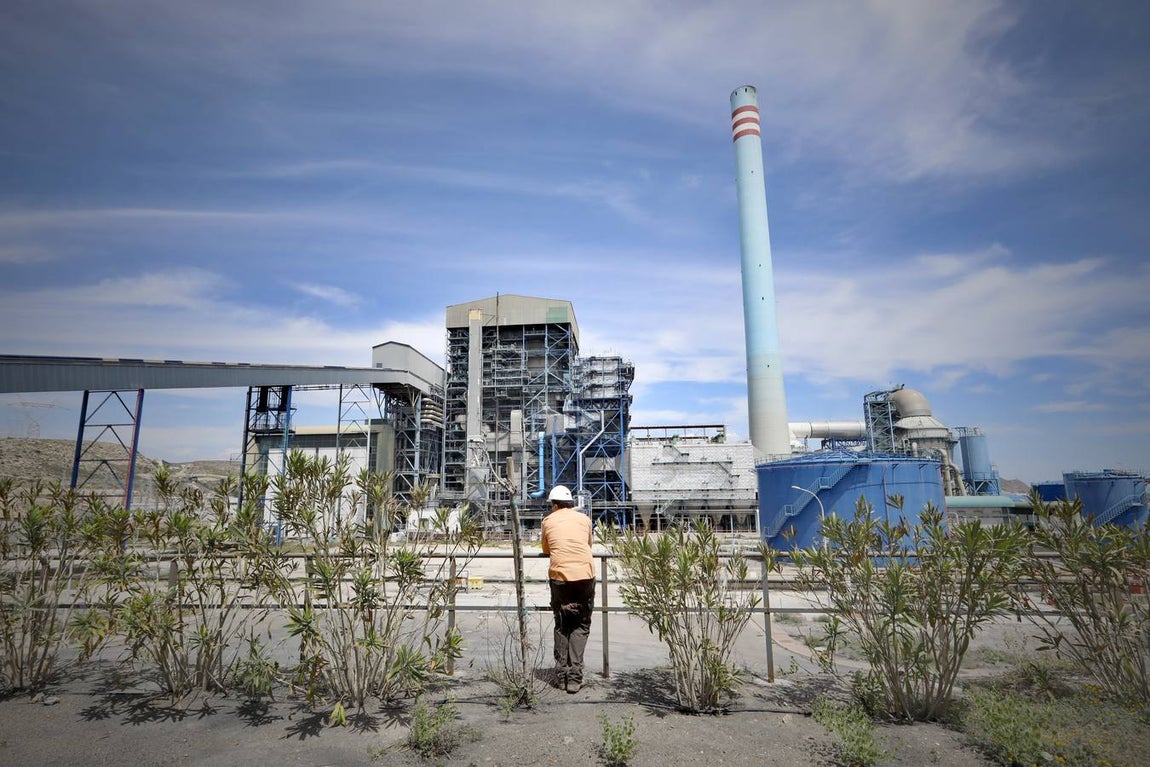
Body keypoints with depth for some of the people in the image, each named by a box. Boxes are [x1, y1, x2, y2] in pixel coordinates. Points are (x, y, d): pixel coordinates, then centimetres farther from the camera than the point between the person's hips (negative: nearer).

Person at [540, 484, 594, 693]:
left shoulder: (548, 520, 9)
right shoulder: (584, 518, 12)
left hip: (559, 576, 0)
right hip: (585, 575, 0)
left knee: (561, 626, 16)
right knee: (581, 626, 11)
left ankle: (561, 675, 16)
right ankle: (574, 676, 3)